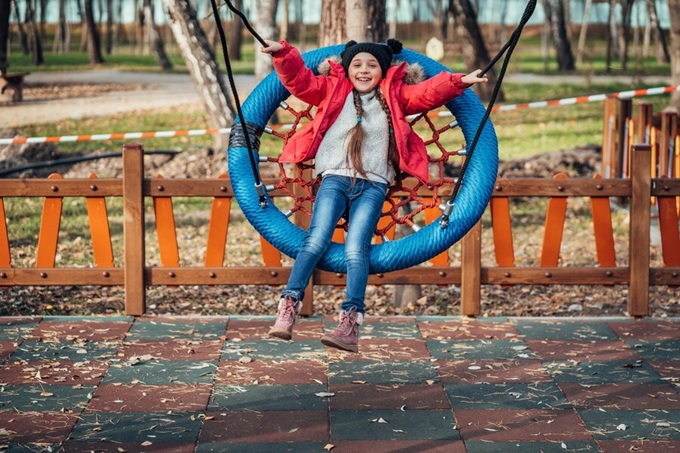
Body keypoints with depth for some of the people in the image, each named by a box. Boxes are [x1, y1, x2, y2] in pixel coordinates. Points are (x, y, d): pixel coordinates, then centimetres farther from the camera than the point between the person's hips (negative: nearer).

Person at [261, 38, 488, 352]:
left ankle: (350, 323, -24)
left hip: (373, 186, 0)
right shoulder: (333, 90, 17)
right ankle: (288, 308, -20)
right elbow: (299, 80, 10)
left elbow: (428, 92, 5)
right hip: (335, 178, 1)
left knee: (356, 249, -17)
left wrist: (458, 82, -10)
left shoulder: (395, 95, 16)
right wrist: (283, 54, -6)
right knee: (317, 240, -19)